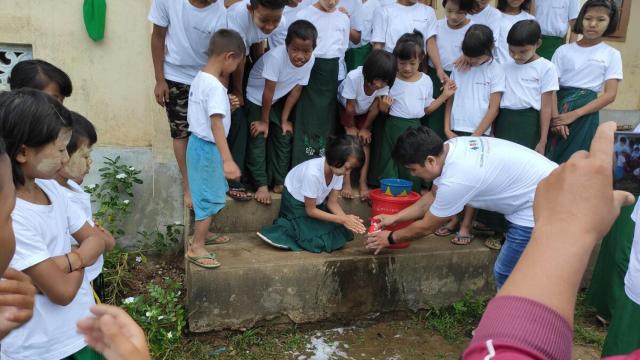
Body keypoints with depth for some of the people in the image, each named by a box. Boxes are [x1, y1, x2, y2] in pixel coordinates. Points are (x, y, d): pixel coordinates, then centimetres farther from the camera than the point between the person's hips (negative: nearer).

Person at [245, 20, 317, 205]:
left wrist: (284, 119, -5)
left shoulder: (310, 60, -20)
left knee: (284, 138, 5)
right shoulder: (276, 56, -36)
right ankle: (261, 185, 1)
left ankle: (279, 182, 16)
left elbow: (296, 90, -10)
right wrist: (264, 121, -18)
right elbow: (268, 91, -27)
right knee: (258, 140, -8)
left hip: (277, 100, 5)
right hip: (256, 98, -5)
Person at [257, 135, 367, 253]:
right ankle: (281, 231, -4)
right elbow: (310, 210, -24)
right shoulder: (313, 173, -36)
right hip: (295, 205, -7)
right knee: (318, 241, -20)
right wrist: (342, 220, -27)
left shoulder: (338, 169, -16)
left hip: (316, 203, 8)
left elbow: (332, 202, -6)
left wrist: (346, 217, -26)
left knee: (341, 233, -5)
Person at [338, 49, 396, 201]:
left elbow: (375, 108, -18)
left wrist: (365, 128, -9)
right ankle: (346, 182, -15)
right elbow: (350, 107, -26)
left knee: (365, 141, -7)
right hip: (345, 109, -3)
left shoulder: (385, 84, -32)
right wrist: (352, 128, -13)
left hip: (365, 113, 3)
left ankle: (363, 182, -2)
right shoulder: (353, 77, -41)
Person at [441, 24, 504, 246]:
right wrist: (447, 129, 0)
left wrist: (475, 136, -10)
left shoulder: (495, 71, -4)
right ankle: (453, 219, 20)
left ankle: (466, 225, 10)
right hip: (456, 132, 4)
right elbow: (450, 100, 10)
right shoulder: (459, 68, 7)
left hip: (479, 134, -3)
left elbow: (493, 109, -7)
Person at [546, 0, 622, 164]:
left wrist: (573, 115, -14)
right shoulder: (564, 50, 4)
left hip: (585, 114, 0)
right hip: (559, 107, 0)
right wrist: (555, 116, -17)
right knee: (548, 158, -1)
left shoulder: (612, 55, 4)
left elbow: (610, 95, -4)